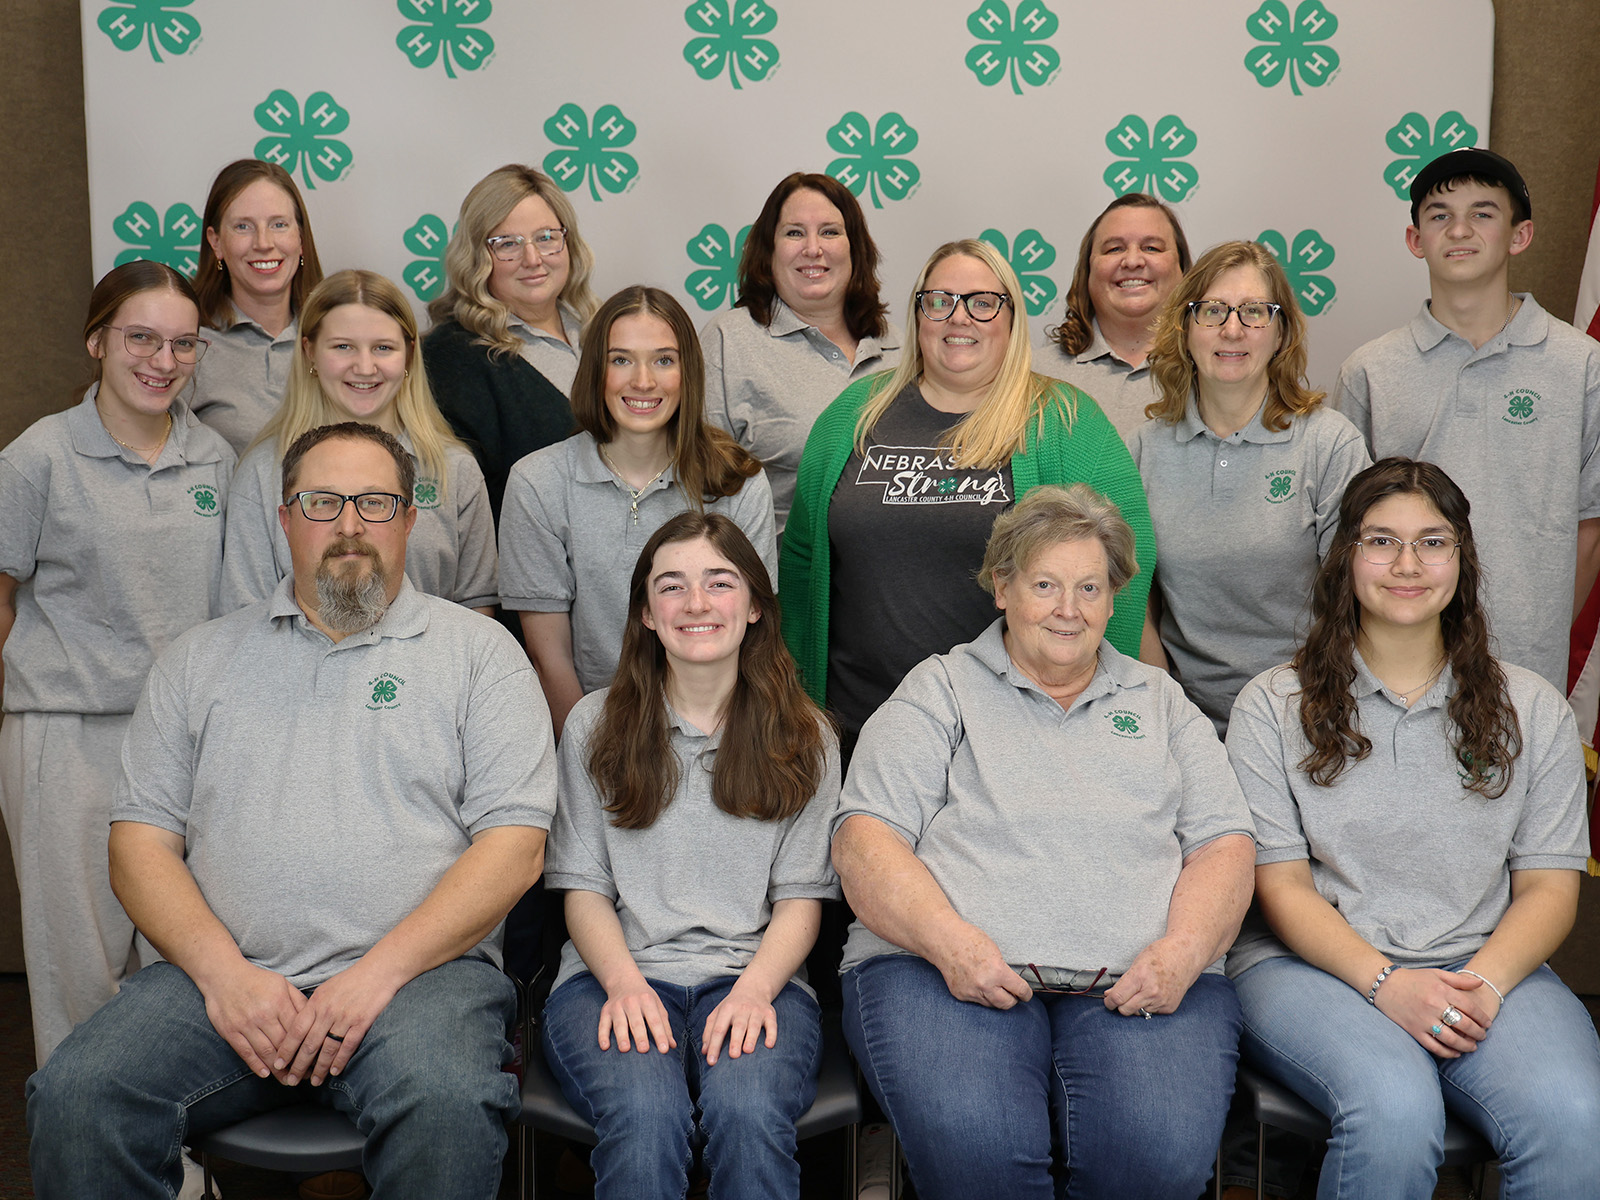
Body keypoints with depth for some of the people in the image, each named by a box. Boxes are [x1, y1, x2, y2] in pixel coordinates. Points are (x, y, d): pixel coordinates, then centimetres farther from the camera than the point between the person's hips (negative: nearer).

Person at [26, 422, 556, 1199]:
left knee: (447, 1107, -33)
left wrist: (378, 972, -12)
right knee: (74, 1099, -24)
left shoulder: (479, 651, 10)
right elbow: (140, 841, 11)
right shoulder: (202, 657, 18)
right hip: (225, 973, 3)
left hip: (421, 969, -2)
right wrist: (223, 971, -7)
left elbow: (514, 845, 0)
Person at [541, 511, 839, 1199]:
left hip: (754, 974, 0)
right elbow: (583, 887, 7)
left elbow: (799, 897, 6)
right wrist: (624, 981, -13)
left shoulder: (805, 739, 10)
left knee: (748, 1113, -32)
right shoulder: (595, 725, 10)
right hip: (617, 973, 0)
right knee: (645, 1118, -33)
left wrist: (753, 988, -14)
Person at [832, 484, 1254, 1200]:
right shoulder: (939, 692, 16)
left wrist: (1181, 952, -7)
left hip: (1140, 982, 2)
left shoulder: (1161, 702, 24)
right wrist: (948, 939, -15)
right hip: (947, 969, -2)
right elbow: (865, 840, 4)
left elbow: (1223, 846, 15)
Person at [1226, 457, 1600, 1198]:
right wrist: (1385, 983, -16)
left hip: (1487, 966, 2)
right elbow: (1281, 886, -1)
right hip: (1313, 963, -2)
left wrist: (1484, 982, -12)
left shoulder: (1531, 710, 11)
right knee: (1395, 1112, -32)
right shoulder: (1273, 706, 4)